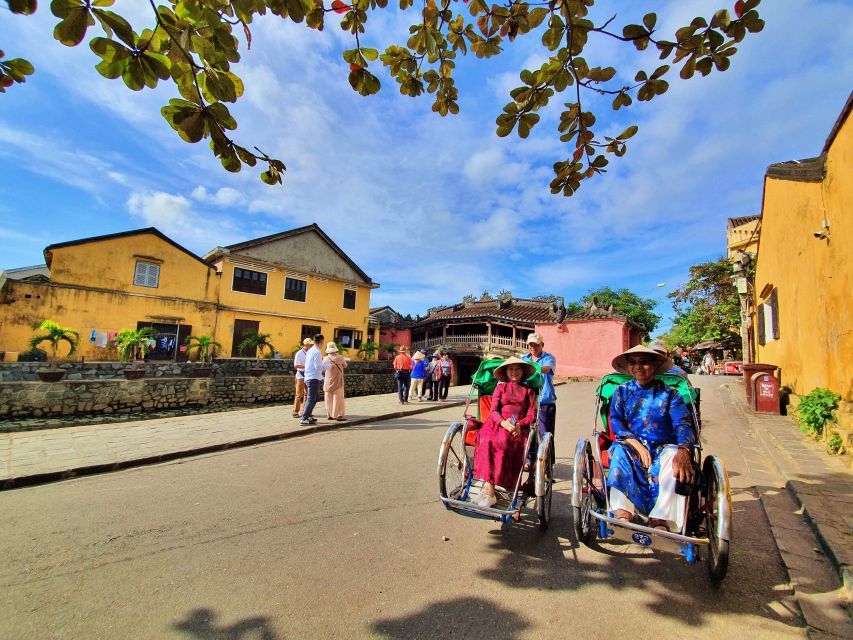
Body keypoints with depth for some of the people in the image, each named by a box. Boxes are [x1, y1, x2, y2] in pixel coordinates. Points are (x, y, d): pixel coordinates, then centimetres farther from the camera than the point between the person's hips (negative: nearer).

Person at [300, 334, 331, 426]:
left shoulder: (310, 351, 13)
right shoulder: (317, 352, -16)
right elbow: (318, 367, -20)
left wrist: (324, 364, 21)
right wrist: (329, 366, -9)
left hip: (308, 377, 10)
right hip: (314, 378, -10)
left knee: (316, 396, 21)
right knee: (311, 398, -5)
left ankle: (308, 415, 25)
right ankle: (304, 419, -4)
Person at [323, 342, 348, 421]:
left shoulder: (325, 359, -6)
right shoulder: (340, 358, -13)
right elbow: (345, 366, 5)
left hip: (328, 382, 3)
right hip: (337, 382, -3)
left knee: (329, 399, 12)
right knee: (338, 399, 2)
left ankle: (330, 415, 17)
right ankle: (338, 415, 1)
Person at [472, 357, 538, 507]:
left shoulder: (529, 391, 21)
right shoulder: (501, 387, 19)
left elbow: (531, 416, 10)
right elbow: (493, 410, 7)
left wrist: (519, 424, -13)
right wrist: (503, 422, -16)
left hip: (519, 428, 0)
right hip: (498, 424, 1)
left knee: (501, 442, -35)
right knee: (488, 441, -34)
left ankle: (488, 487, -33)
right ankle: (489, 492, -34)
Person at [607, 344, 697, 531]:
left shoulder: (668, 393, 8)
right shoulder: (621, 391, 11)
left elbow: (683, 423, -7)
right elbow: (615, 421, 0)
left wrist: (683, 451, -29)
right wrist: (636, 444, -19)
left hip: (662, 448, 0)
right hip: (631, 447, 1)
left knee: (673, 454, -33)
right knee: (619, 451, -31)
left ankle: (661, 520, -40)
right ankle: (622, 512, -41)